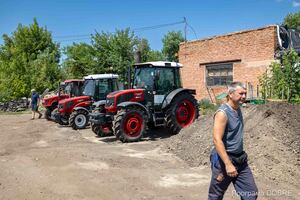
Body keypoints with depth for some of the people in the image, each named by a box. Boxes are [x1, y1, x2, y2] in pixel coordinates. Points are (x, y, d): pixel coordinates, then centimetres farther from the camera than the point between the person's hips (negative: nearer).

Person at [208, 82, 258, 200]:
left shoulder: (238, 110, 7)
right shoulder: (222, 113, -20)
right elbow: (217, 140, -26)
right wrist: (228, 164, -28)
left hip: (240, 159, 8)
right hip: (224, 159, -8)